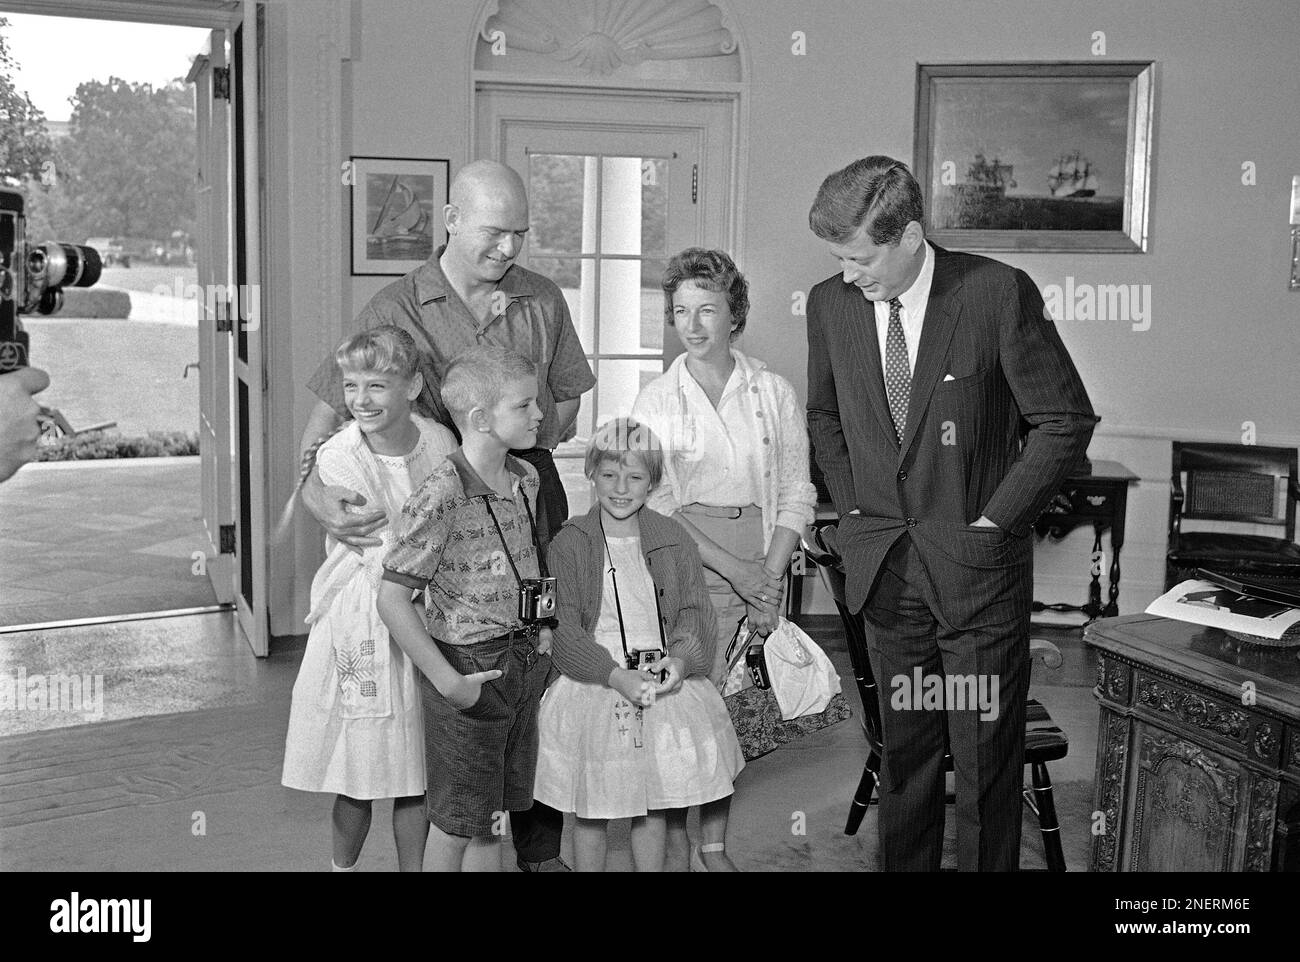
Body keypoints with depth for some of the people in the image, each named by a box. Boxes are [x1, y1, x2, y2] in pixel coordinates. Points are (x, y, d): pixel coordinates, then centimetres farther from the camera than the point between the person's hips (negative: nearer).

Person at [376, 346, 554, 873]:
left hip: (523, 664, 7)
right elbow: (391, 599, -21)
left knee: (494, 814, 18)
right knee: (457, 820, 9)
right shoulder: (440, 497, -22)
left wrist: (541, 628, 9)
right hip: (468, 667, -7)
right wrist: (448, 681, -20)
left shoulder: (526, 479, 2)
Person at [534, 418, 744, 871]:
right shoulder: (569, 544, -3)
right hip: (594, 681, -2)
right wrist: (616, 675, -20)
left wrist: (682, 658, -17)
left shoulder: (675, 539, 5)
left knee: (655, 809, 7)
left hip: (665, 679, 2)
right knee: (591, 812, 6)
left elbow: (695, 611, 3)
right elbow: (563, 629, -8)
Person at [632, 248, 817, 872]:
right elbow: (657, 504, -3)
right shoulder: (655, 400, 2)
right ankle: (678, 846, 8)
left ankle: (716, 847, 15)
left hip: (760, 569, 2)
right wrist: (735, 568, -10)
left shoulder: (774, 393, 7)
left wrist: (770, 576, -6)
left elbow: (797, 493, 6)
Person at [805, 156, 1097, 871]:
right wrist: (854, 508, 6)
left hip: (977, 564, -3)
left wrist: (992, 522, -9)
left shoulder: (998, 293, -13)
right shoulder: (831, 303, 0)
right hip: (883, 566, 4)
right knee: (903, 748, 14)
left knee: (986, 756, 7)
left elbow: (1066, 420, -7)